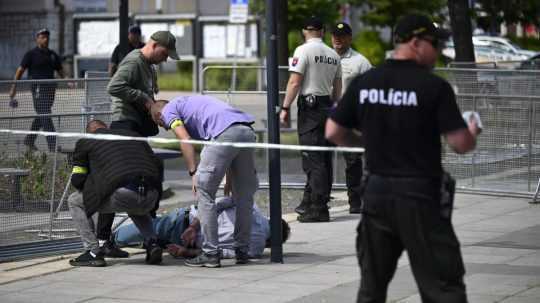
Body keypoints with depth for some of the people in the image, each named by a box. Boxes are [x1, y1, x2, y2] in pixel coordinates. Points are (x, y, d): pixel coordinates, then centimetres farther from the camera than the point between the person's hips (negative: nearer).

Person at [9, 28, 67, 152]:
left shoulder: (53, 55, 17)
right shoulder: (31, 54, 0)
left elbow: (60, 71, 19)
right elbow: (20, 70, -1)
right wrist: (14, 87, -7)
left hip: (50, 88, 7)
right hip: (38, 88, -7)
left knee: (42, 116, 14)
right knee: (45, 117, -11)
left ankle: (29, 140, 29)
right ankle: (52, 145, -16)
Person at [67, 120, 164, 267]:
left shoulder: (85, 142, 19)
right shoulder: (132, 135, 31)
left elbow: (77, 180, 15)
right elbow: (158, 165, 24)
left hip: (122, 193, -5)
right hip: (150, 197, 5)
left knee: (74, 202, 18)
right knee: (136, 209, 42)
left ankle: (93, 252, 10)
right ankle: (152, 244, 17)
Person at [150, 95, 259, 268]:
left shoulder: (168, 110, 18)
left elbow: (185, 141, -1)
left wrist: (193, 173, -3)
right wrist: (229, 176, 36)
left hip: (225, 133, -8)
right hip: (247, 131, 8)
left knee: (205, 192, 2)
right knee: (244, 196, 16)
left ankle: (210, 253, 1)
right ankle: (242, 251, 22)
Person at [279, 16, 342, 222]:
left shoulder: (303, 50, -9)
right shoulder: (333, 55, 11)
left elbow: (295, 82, -14)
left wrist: (285, 108, -10)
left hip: (309, 106, -7)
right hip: (327, 107, 7)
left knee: (313, 160, -8)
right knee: (324, 159, 12)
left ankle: (318, 210, -11)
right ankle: (310, 202, 23)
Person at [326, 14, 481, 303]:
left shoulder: (363, 83, 2)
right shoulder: (434, 86, -12)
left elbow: (333, 133, 7)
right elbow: (461, 144, -13)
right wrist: (472, 134, 9)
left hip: (376, 191, 5)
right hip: (420, 195, -5)